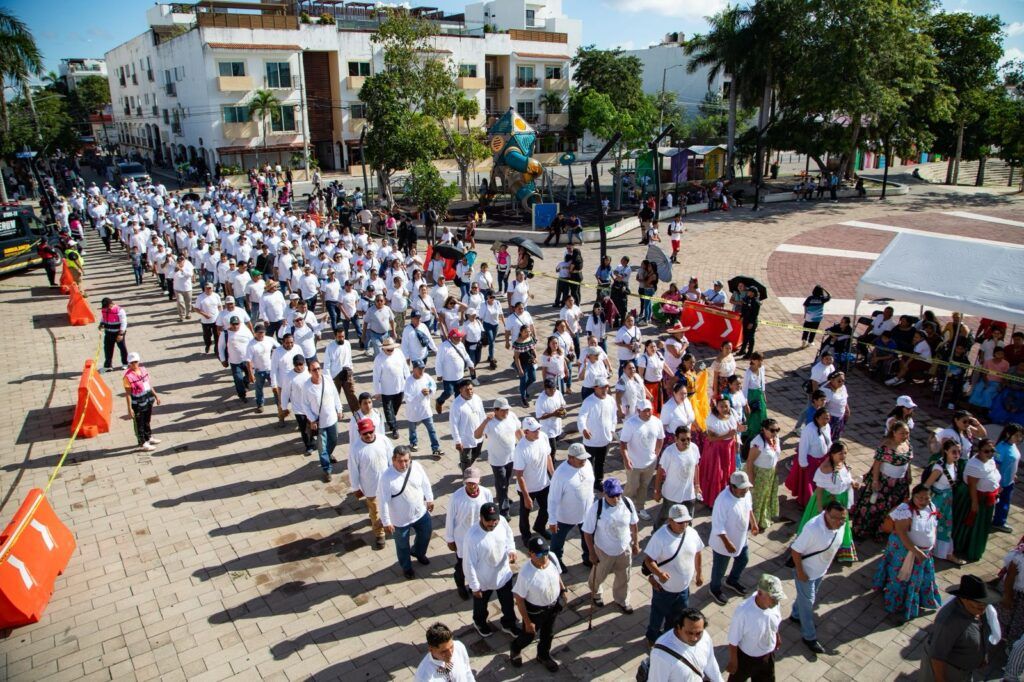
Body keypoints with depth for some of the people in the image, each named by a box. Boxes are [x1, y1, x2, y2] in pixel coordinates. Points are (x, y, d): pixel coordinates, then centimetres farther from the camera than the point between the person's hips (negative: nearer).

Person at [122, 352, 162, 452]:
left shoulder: (143, 369, 0)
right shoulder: (128, 376, -22)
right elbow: (128, 394, -20)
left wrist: (155, 395, 17)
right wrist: (130, 408, -20)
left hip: (148, 400, 7)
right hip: (137, 404, -7)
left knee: (147, 421, 24)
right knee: (139, 424, 8)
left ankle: (148, 438, 42)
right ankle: (142, 444, 19)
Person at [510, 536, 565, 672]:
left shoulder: (552, 558, -24)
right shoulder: (526, 574, -38)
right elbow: (519, 599, -24)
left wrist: (563, 590, 11)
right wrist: (527, 621, -17)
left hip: (553, 605, 5)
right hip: (535, 610, -4)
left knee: (548, 634, 29)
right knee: (528, 635, 23)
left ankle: (543, 656, 59)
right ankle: (515, 649, 57)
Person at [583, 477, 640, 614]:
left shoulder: (627, 503, -20)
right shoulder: (596, 509, -30)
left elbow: (633, 524, -1)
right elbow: (588, 532, -18)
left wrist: (636, 543, 7)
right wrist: (592, 553, -12)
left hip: (625, 549, 2)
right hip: (603, 551, -2)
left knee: (623, 577, 23)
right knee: (599, 575, 25)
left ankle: (622, 600, 52)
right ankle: (595, 592, 58)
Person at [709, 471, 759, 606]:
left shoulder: (745, 493, -13)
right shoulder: (723, 501, -37)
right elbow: (718, 526, -31)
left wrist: (753, 523, 17)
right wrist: (727, 543, -29)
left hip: (741, 538, 7)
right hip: (723, 543, -7)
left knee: (743, 560, 28)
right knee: (720, 568, 16)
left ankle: (732, 581, 55)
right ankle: (715, 588, 44)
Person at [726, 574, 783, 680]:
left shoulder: (773, 603, -24)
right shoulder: (743, 612, -41)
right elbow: (733, 641, -25)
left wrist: (777, 636, 17)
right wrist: (733, 662, -13)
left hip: (768, 654, 4)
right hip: (746, 657, -4)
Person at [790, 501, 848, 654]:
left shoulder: (840, 525, -16)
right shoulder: (813, 528, -38)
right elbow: (796, 550, -28)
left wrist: (827, 565, 13)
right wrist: (799, 572, -20)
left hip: (821, 570, 7)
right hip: (806, 570, -7)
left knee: (809, 596, 27)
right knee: (807, 601, 9)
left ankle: (796, 615, 53)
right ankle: (809, 637, 27)